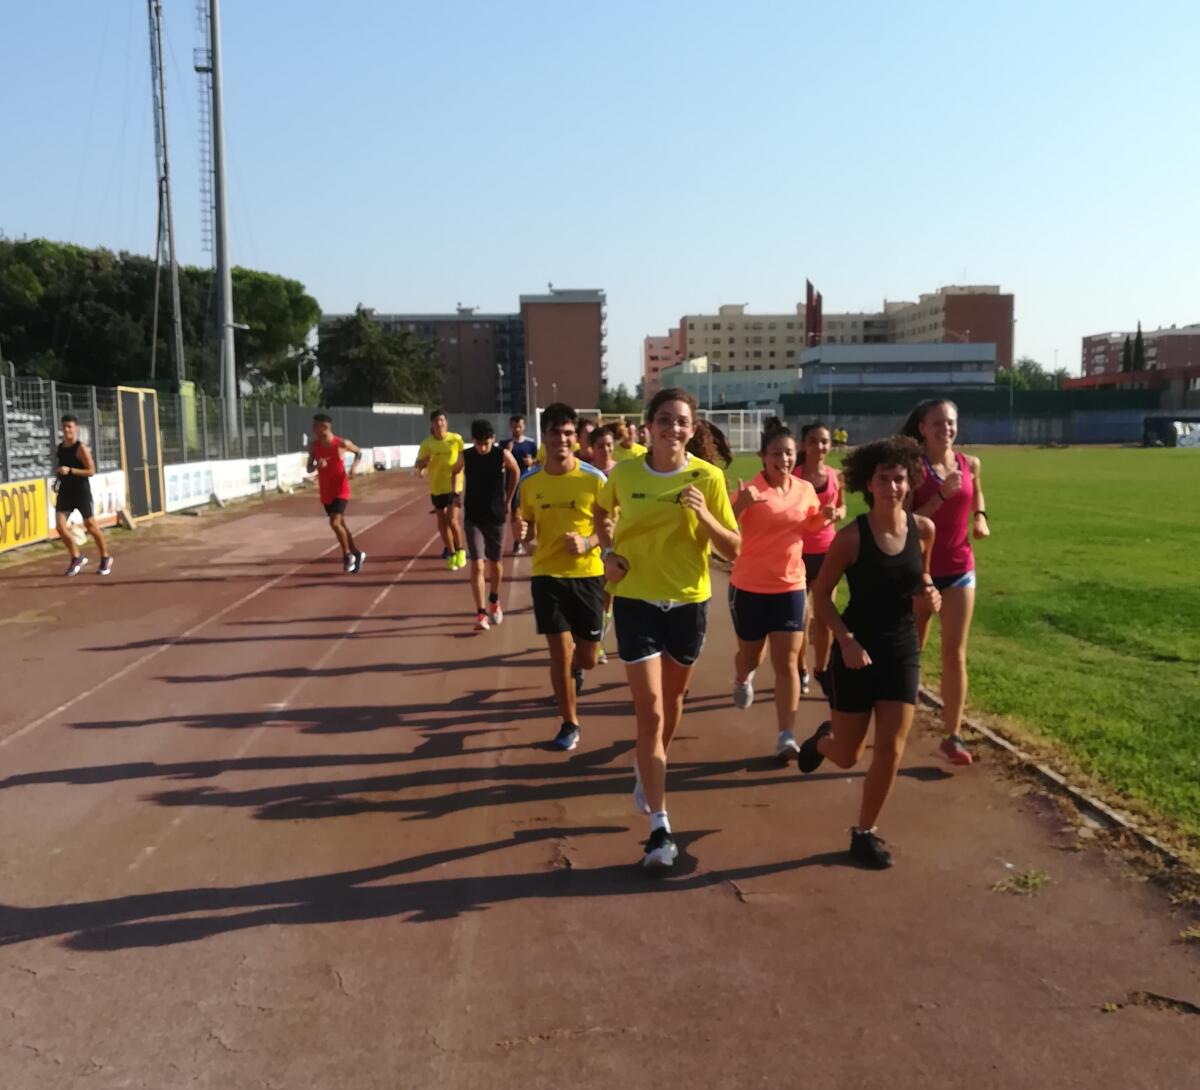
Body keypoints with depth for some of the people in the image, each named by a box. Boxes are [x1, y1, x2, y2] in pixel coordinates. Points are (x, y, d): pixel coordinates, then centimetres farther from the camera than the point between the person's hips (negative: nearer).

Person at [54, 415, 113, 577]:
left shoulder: (81, 448, -12)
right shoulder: (59, 448, 9)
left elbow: (91, 471, -17)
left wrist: (70, 471, -26)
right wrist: (58, 477, 10)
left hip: (81, 491, -6)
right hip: (65, 491, 6)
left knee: (90, 525, 1)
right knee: (60, 526, -6)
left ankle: (105, 557, 19)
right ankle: (77, 558, 11)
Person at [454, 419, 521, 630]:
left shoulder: (503, 455, -11)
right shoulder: (465, 456, -9)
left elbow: (516, 472, 9)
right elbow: (454, 473, 12)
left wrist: (508, 500, 12)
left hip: (496, 516, 1)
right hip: (473, 518, -1)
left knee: (495, 563, 15)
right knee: (477, 565, -11)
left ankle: (494, 600, 40)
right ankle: (481, 613, -8)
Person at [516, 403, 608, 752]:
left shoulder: (594, 479, -8)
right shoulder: (530, 482, -1)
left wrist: (588, 542, -21)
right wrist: (520, 530, -10)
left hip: (587, 575, -1)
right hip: (547, 576, 1)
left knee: (587, 657, 8)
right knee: (559, 655, -1)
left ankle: (575, 669, 48)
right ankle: (570, 724, 19)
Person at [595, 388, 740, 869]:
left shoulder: (708, 477, -10)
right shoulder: (624, 473, -7)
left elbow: (734, 549, -8)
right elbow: (602, 512, 16)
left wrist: (703, 515, -25)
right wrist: (609, 552, -1)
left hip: (688, 601, 1)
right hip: (636, 600, -1)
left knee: (672, 699, 19)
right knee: (650, 711, -6)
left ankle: (649, 768, 49)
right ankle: (659, 827, 0)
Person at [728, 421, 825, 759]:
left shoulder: (806, 489, -1)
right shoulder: (750, 490, -15)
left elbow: (813, 525, 18)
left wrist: (826, 516, -4)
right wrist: (740, 505, -40)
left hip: (790, 587, 2)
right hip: (749, 587, -2)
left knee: (787, 662, -3)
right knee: (751, 655, 17)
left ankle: (786, 736, 1)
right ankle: (742, 680, 53)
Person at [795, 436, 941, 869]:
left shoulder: (923, 529, -4)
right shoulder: (851, 536, -16)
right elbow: (821, 596, -8)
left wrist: (930, 597, -9)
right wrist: (846, 639, -20)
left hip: (903, 651, 3)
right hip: (856, 651, -3)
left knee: (890, 752, -1)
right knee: (847, 757, 9)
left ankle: (864, 832, 21)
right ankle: (824, 739, 47)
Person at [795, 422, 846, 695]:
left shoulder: (836, 476, 1)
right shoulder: (793, 476, -9)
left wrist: (837, 513, -5)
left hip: (827, 551, 3)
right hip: (797, 551, -3)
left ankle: (821, 669, 22)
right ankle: (801, 669, 20)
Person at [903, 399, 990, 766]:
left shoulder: (970, 464, 1)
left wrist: (979, 516, 5)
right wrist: (941, 495, -25)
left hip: (959, 570, 3)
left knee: (955, 656, 2)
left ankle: (952, 736, 10)